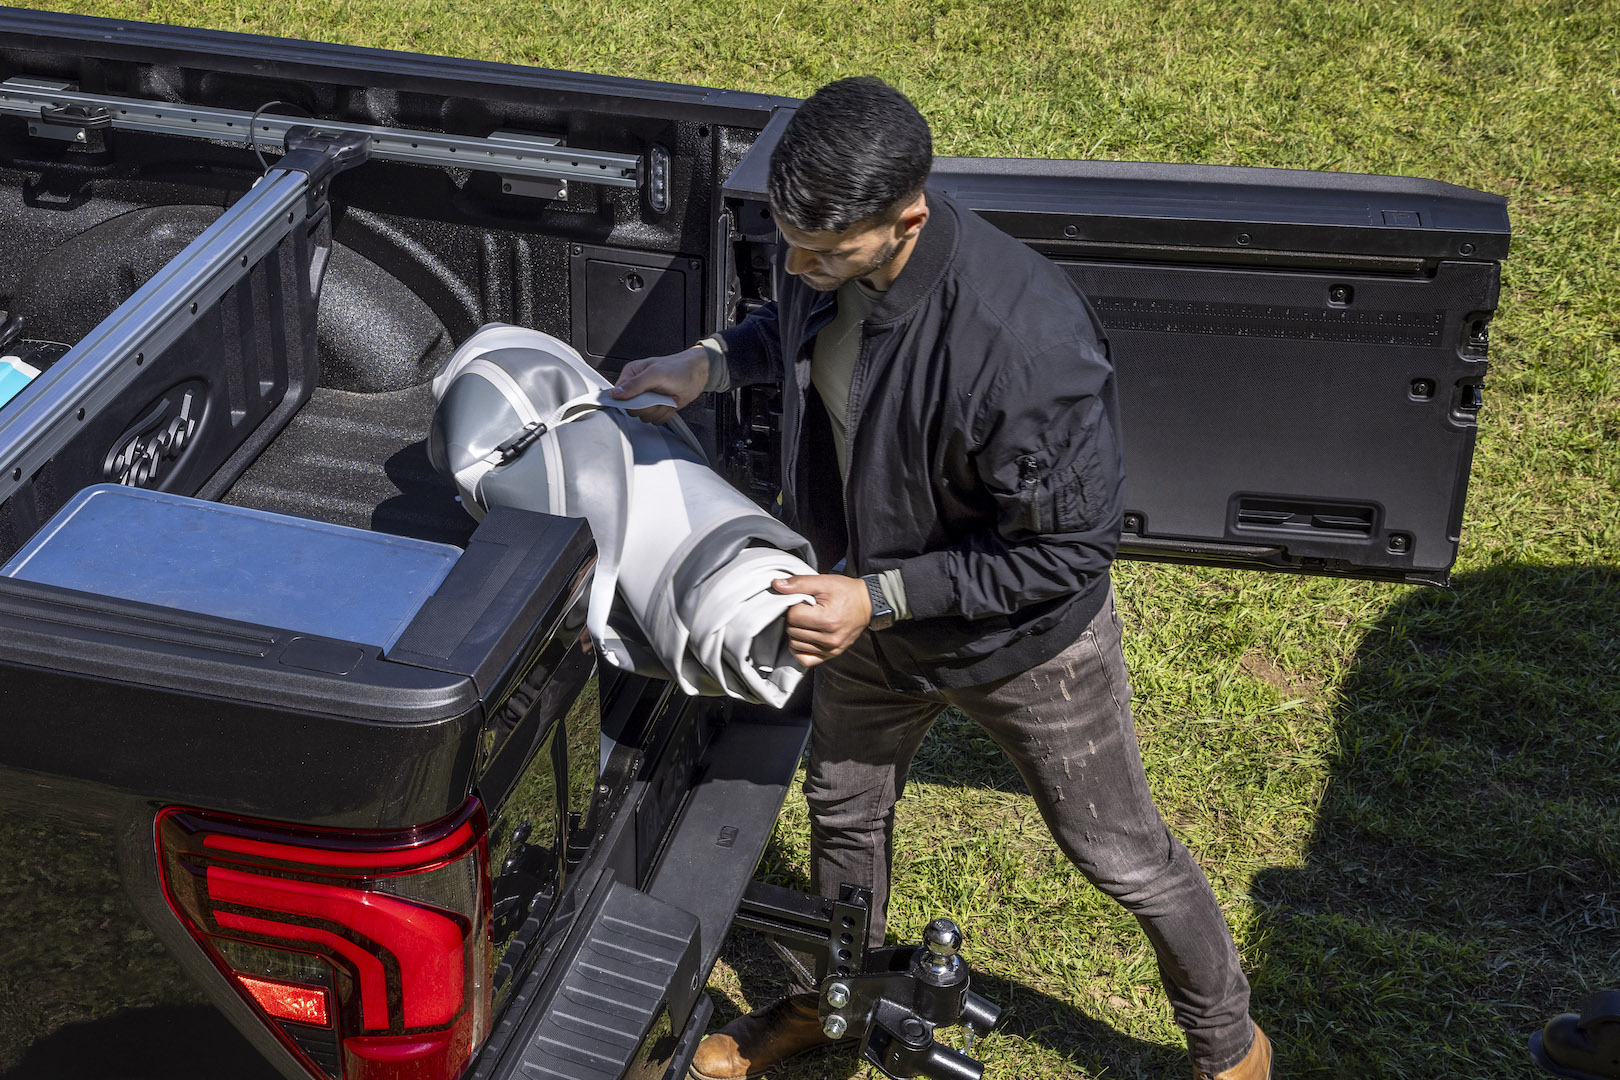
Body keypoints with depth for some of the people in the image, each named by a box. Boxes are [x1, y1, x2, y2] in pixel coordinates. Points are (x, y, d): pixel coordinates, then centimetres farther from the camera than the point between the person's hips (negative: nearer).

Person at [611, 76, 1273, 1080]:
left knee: (1121, 854, 14)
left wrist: (879, 599, -30)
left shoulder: (1025, 345, -42)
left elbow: (1069, 552, -30)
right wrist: (713, 361, -7)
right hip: (877, 602, 7)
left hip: (1023, 636, -6)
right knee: (843, 806, 26)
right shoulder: (827, 254, -19)